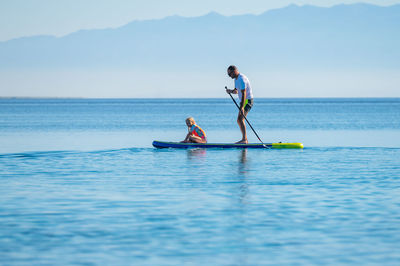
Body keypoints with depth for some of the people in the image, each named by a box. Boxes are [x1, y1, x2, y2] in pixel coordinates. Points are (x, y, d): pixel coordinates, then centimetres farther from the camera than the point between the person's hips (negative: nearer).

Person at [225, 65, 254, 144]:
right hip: (243, 101, 11)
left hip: (247, 100, -11)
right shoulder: (236, 79, 13)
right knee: (239, 120, 13)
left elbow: (244, 94, -25)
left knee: (240, 119, -21)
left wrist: (242, 107, -31)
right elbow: (236, 91, 21)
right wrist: (231, 91, -3)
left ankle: (244, 139, -27)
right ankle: (245, 139, 20)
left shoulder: (241, 79, -19)